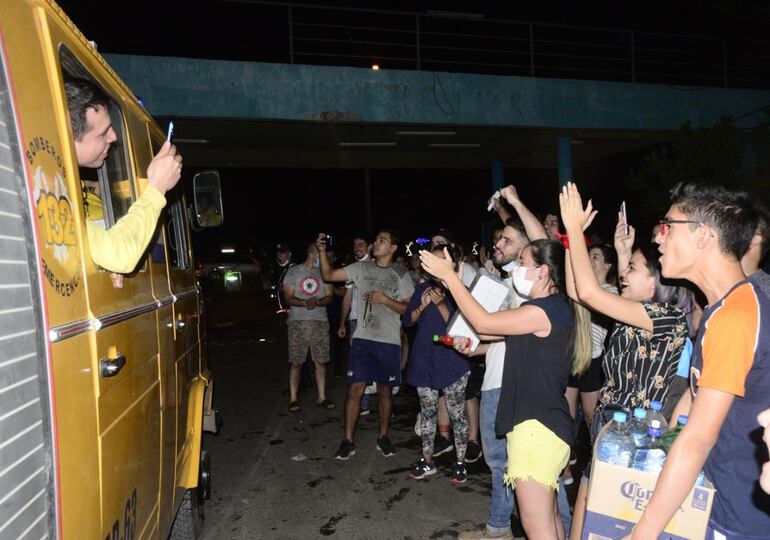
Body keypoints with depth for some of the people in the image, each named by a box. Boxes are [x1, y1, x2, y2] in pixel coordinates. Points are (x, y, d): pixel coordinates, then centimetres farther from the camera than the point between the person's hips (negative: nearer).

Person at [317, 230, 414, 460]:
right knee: (355, 389, -1)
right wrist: (322, 251, -9)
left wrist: (385, 299, -14)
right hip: (362, 339, 1)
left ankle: (383, 437, 27)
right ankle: (348, 441, 10)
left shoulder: (401, 275, 1)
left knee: (384, 390, 11)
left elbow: (408, 309, -1)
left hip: (389, 341, 0)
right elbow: (328, 275, 3)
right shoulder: (361, 268, 5)